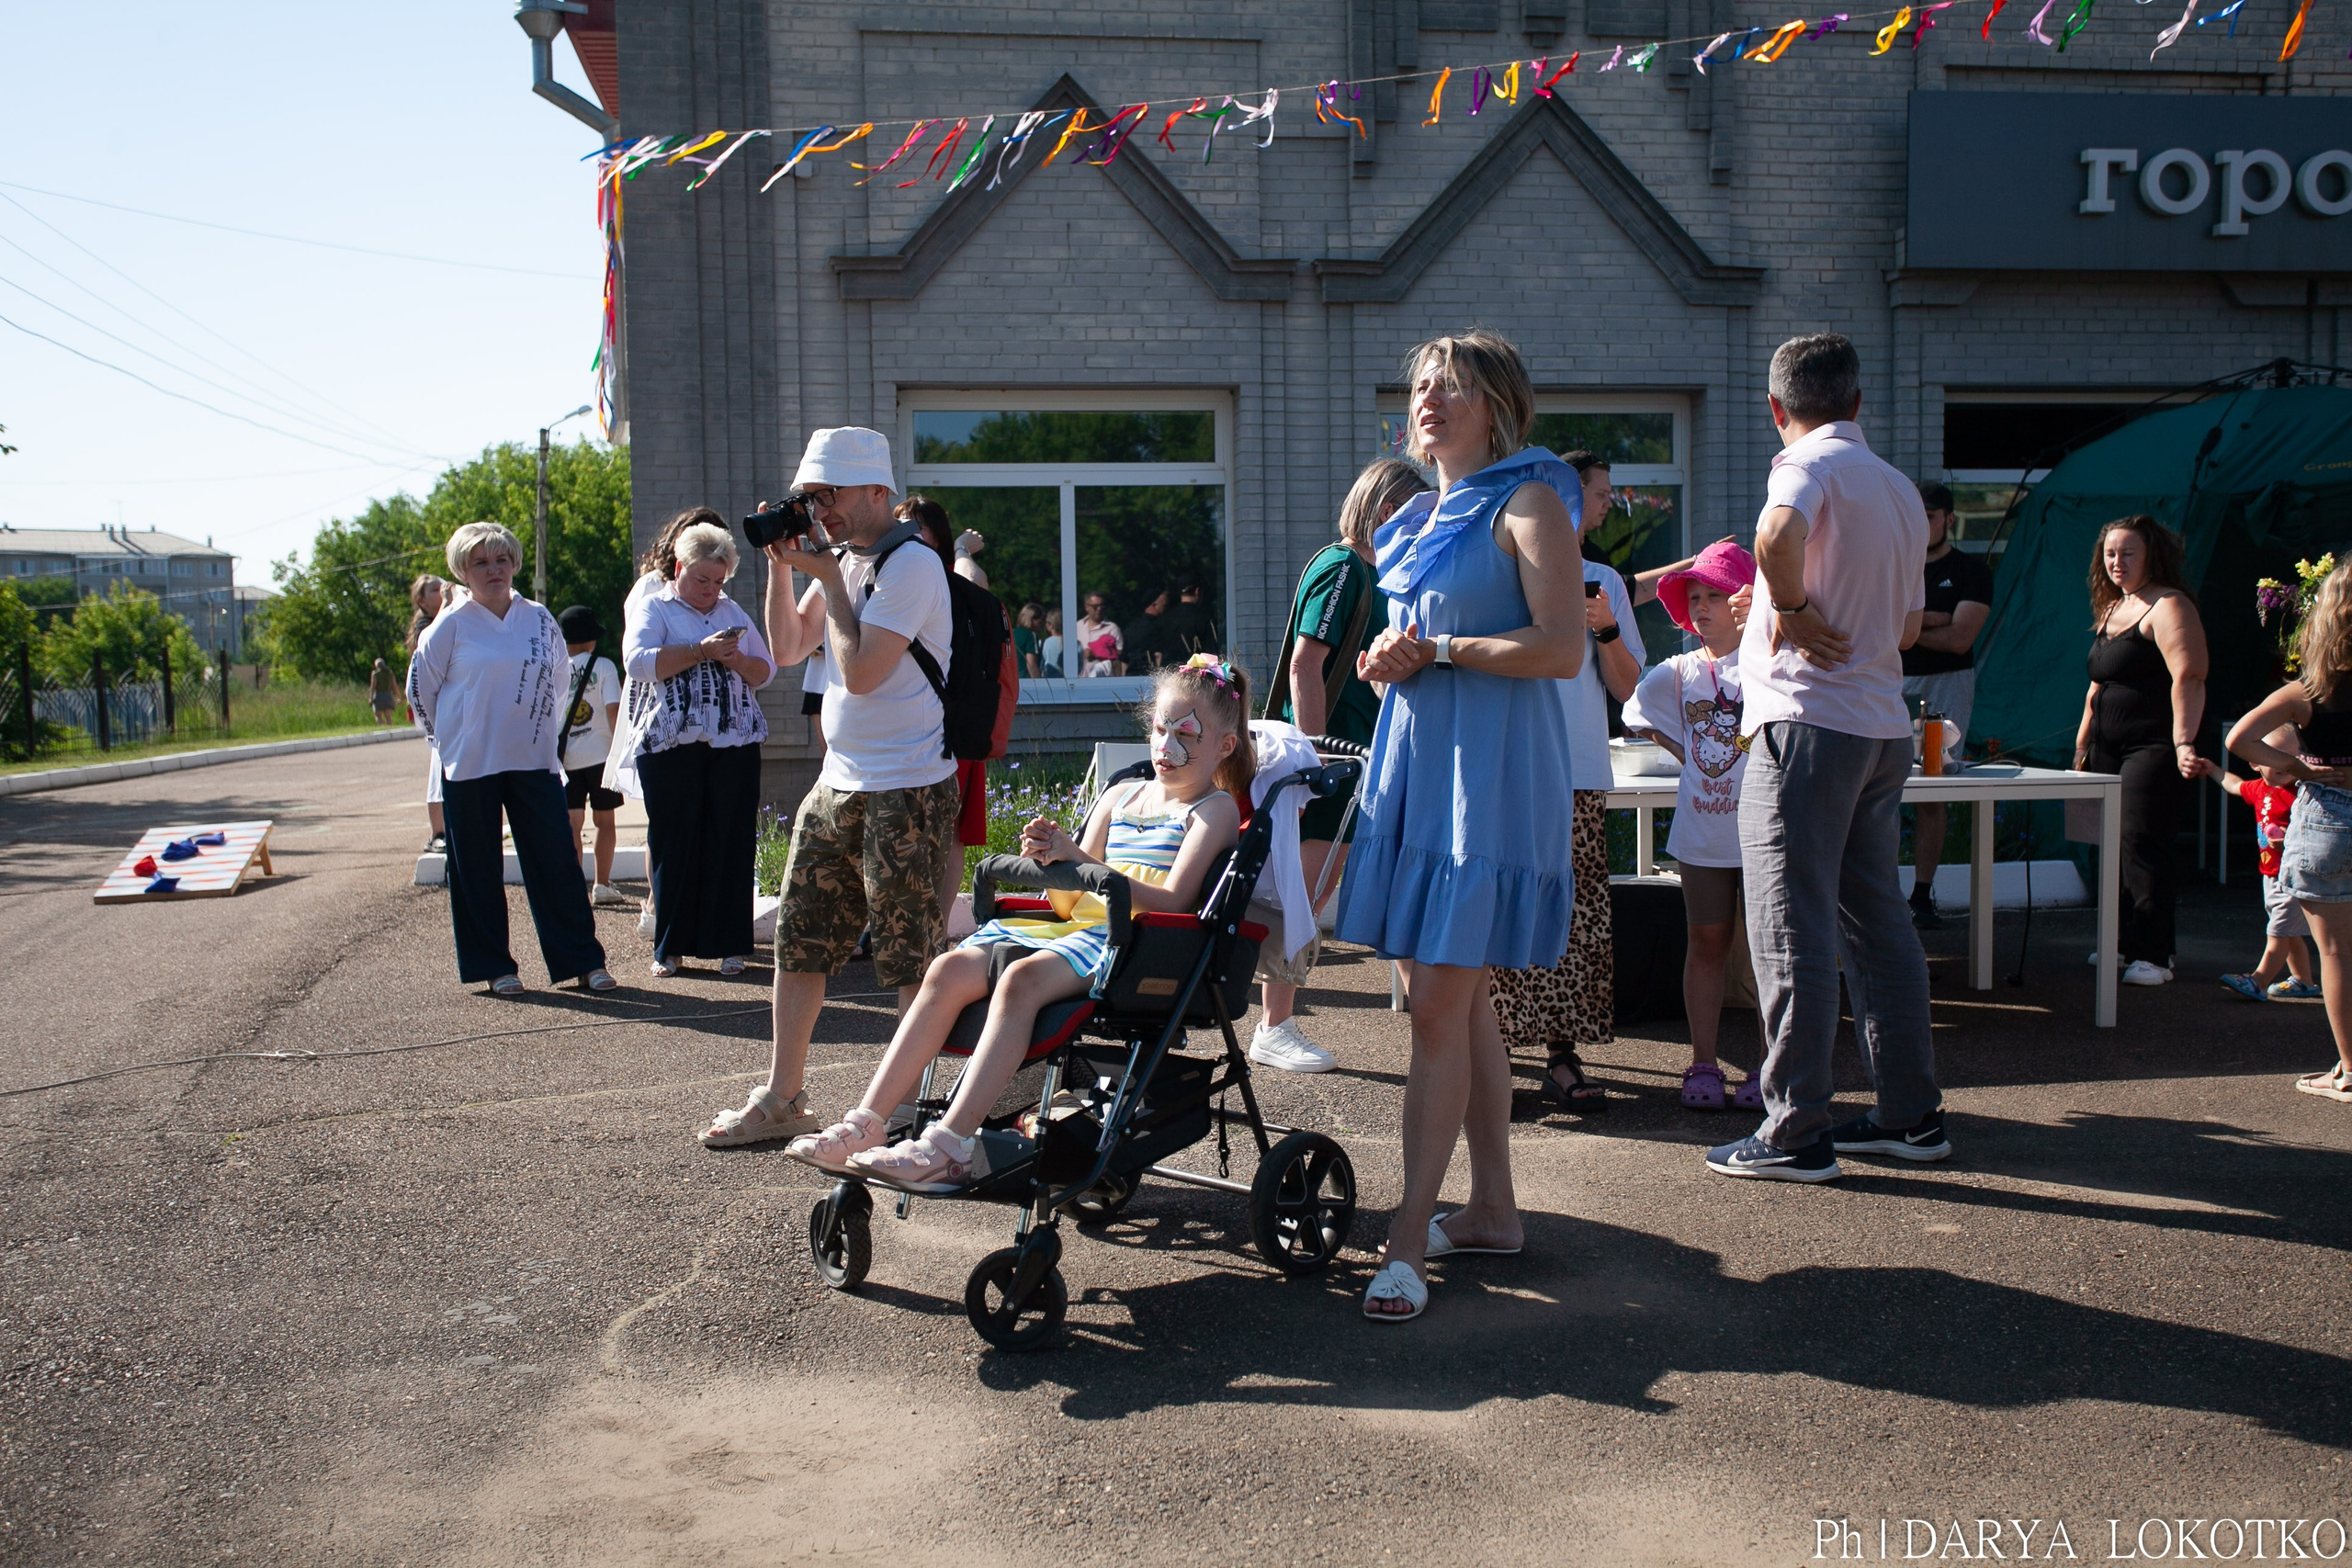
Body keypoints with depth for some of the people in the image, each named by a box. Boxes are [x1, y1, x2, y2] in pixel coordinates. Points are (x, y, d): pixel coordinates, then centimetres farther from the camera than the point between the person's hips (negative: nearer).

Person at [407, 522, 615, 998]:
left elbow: (556, 681, 22)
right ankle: (492, 965, 13)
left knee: (558, 860, -1)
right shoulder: (450, 626, -3)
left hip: (534, 761, 2)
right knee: (477, 868, 3)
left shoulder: (540, 620, 6)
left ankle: (582, 959, 4)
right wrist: (456, 736, 9)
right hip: (470, 764, -2)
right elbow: (419, 689, 6)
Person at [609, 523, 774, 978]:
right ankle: (671, 947, 9)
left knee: (731, 842, 0)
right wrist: (701, 651, -17)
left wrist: (735, 660, -7)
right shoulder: (652, 610, 6)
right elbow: (638, 662, -11)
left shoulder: (733, 612, 18)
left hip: (735, 743, 3)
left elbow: (766, 670, 14)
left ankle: (728, 944, 6)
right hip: (671, 746, -3)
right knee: (673, 843, 1)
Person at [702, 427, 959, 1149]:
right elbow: (788, 648, 14)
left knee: (911, 958, -3)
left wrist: (828, 578, -12)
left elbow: (861, 671, -21)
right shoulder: (842, 559, 13)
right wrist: (781, 564, 3)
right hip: (837, 784, 9)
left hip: (905, 789, -9)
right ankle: (781, 1098, 23)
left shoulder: (910, 563, -14)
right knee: (799, 941, 12)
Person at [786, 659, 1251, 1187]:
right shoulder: (1119, 796, 25)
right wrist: (1051, 858, -3)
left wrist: (1079, 861, -16)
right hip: (1077, 925, 7)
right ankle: (865, 1124, -22)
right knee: (950, 969, -18)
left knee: (1021, 977, -34)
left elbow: (1173, 901, -11)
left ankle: (948, 1145, -42)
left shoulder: (1215, 808, 5)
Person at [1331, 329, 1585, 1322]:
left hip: (1489, 771, -8)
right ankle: (1492, 1209, 21)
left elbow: (1563, 649, -15)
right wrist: (1385, 662, 4)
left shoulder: (1526, 504, -6)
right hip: (1413, 760, 8)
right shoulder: (1414, 517, 18)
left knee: (1438, 1003, -10)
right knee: (1459, 1001, 11)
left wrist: (1437, 651, -14)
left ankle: (1408, 1239, -7)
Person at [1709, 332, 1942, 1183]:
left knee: (1792, 930, -4)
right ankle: (1912, 1114, 20)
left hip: (1809, 720, -8)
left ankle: (1795, 1134, -2)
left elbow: (1778, 537, -31)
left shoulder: (1811, 464, -8)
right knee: (1877, 921, 15)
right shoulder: (1900, 488, 16)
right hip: (1884, 725, 8)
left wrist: (1795, 613, -16)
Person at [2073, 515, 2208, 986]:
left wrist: (2184, 743, -30)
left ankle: (2153, 956, -9)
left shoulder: (2168, 607, -9)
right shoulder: (2110, 609, 18)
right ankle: (2125, 943, 19)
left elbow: (2187, 678, -20)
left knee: (2143, 846, -12)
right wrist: (2082, 743, 21)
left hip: (2152, 748, -9)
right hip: (2109, 748, 9)